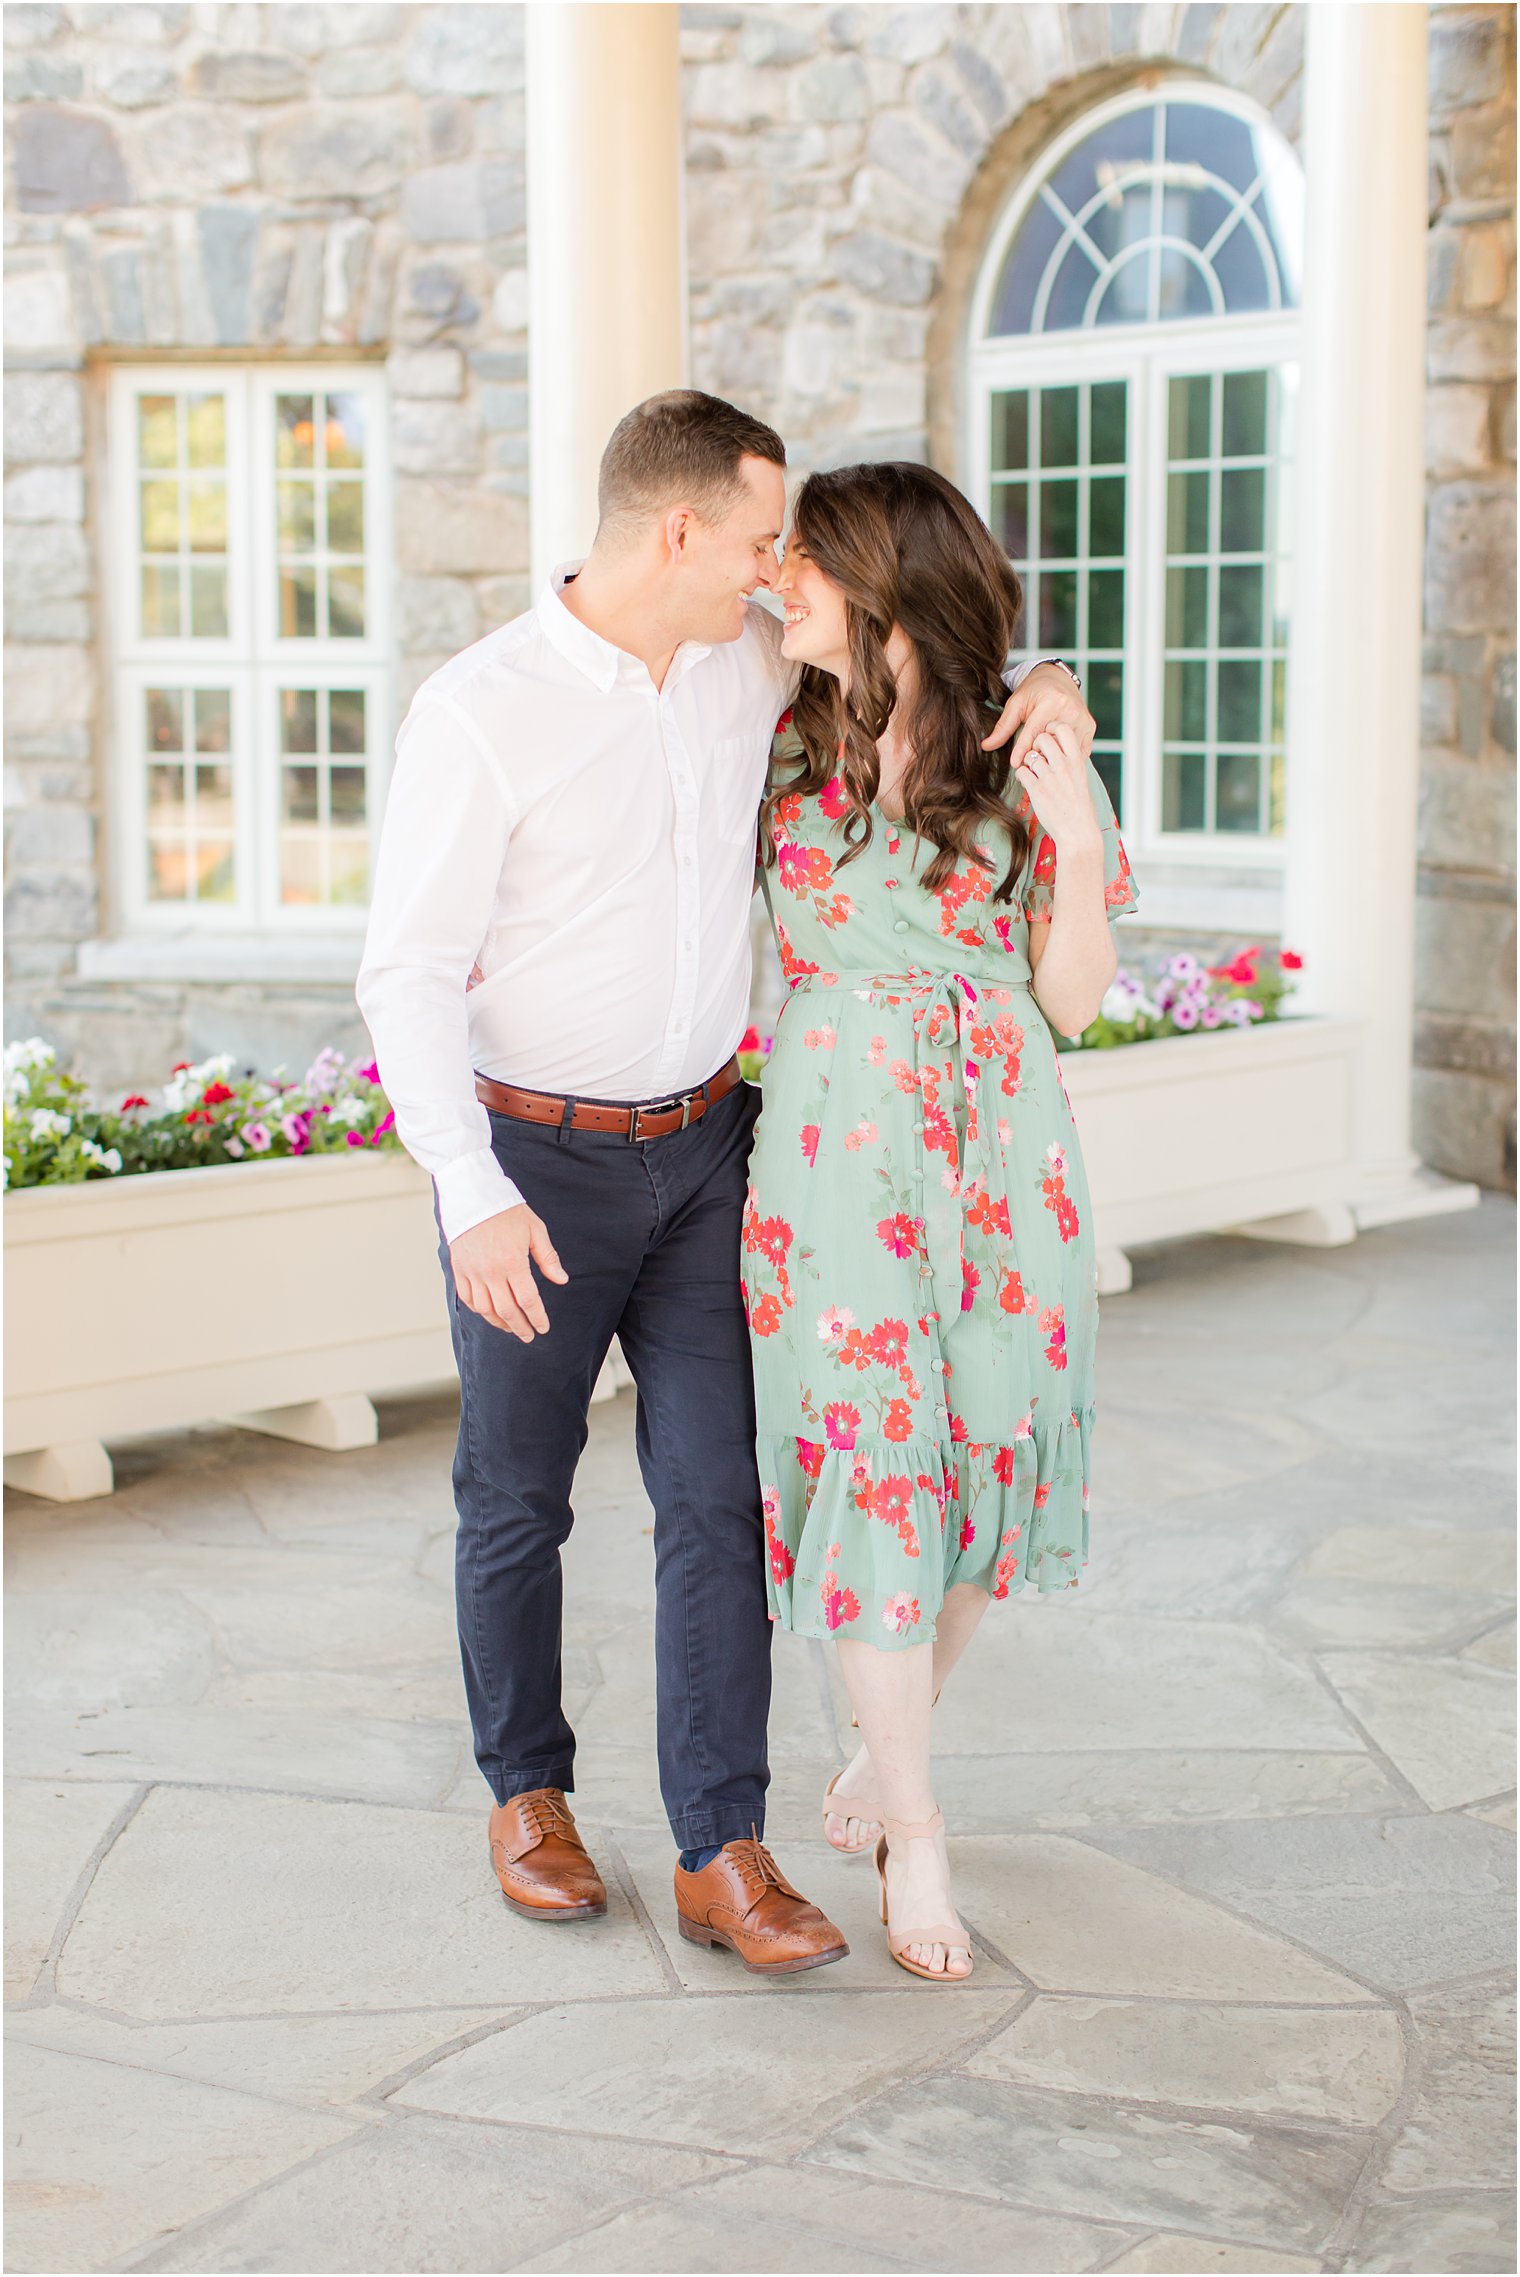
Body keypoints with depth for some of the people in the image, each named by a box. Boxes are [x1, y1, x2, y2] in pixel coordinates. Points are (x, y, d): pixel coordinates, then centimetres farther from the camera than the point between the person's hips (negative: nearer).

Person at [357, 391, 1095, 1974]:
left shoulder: (752, 664, 1)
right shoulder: (479, 712, -17)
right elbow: (408, 974, -16)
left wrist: (1031, 678, -2)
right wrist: (471, 1194, -26)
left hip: (703, 1145, 4)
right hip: (533, 1162, -4)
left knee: (716, 1494, -2)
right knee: (518, 1501, 10)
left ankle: (723, 1858, 4)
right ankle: (526, 1793, 32)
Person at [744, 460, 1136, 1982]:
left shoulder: (1028, 765, -3)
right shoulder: (784, 755, 2)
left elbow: (1070, 1003, -2)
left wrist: (1075, 844, -15)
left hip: (996, 1153, 0)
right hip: (838, 1151, 0)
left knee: (983, 1448, 9)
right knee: (869, 1459, -2)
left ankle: (889, 1741, 34)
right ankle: (914, 1836, 12)